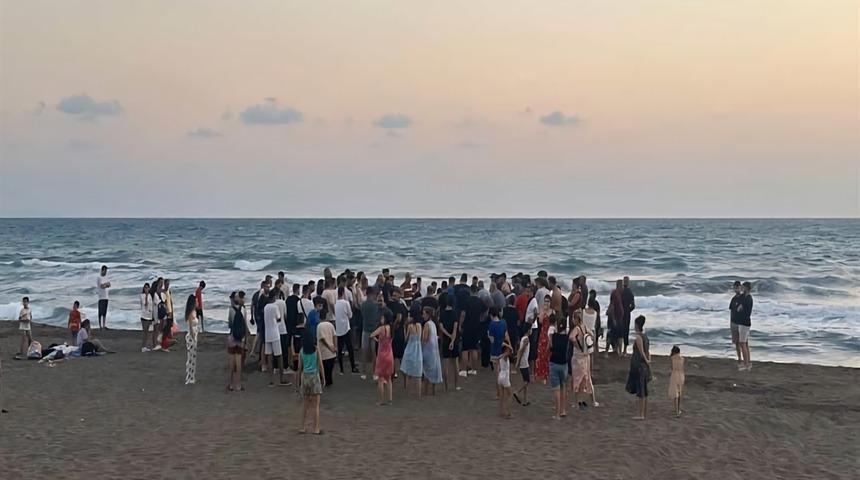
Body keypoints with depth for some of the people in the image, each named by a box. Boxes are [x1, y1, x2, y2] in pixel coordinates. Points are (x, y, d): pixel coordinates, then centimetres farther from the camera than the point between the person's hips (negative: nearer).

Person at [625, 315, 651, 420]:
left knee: (640, 391, -4)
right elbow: (648, 352, 13)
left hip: (638, 366, -9)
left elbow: (642, 352, -16)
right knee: (644, 391, 14)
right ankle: (644, 412, 21)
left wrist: (647, 361, -3)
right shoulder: (645, 336, 11)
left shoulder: (638, 337, -16)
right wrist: (649, 362, 14)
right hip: (644, 367, 9)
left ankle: (640, 414, -1)